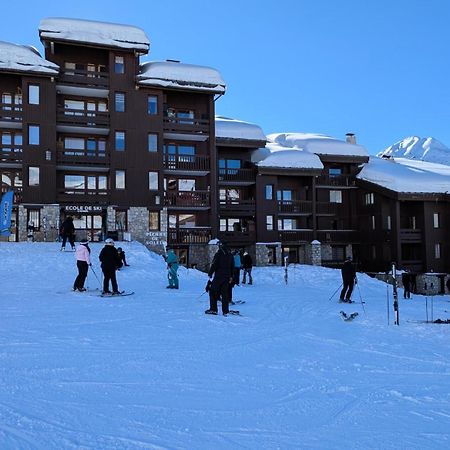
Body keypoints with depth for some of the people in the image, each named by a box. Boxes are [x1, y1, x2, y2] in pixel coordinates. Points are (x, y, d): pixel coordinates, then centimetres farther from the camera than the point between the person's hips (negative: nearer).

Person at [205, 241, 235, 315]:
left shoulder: (218, 254, -9)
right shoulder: (230, 255, 10)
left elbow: (214, 265, -11)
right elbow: (232, 267, 16)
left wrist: (210, 274, -2)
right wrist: (231, 276, 23)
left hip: (218, 276, -5)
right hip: (227, 276, 6)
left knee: (213, 291, 4)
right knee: (225, 293, 8)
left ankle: (213, 309, 1)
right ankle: (225, 311, 6)